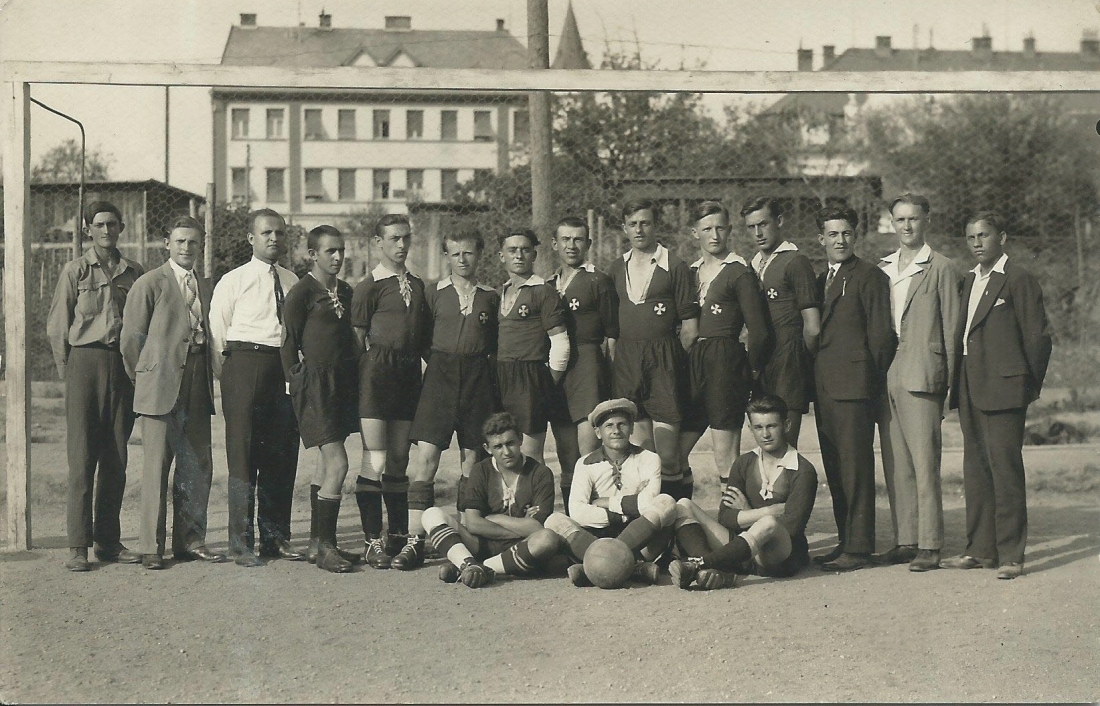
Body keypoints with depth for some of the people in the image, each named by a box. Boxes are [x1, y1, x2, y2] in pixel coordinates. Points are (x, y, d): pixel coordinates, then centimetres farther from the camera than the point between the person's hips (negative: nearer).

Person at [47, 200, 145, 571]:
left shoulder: (135, 274, 11)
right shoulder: (75, 271, 2)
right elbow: (57, 326, 3)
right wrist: (68, 371, 0)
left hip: (123, 365, 3)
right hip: (85, 362, -3)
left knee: (116, 459, 5)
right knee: (82, 458, -5)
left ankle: (109, 541, 13)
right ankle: (78, 546, -2)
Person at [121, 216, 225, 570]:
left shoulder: (206, 287, 17)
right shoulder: (149, 284, 0)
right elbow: (130, 338, -1)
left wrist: (208, 378, 12)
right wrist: (145, 378, 2)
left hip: (197, 386, 6)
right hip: (161, 386, -5)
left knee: (198, 465, 6)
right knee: (157, 464, -4)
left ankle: (190, 539, 16)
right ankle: (151, 546, 2)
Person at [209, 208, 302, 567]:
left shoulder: (292, 282, 14)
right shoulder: (232, 281, 1)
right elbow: (216, 335, 1)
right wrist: (229, 380, -3)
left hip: (284, 369, 5)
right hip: (245, 365, -5)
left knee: (282, 455, 9)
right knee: (243, 453, -4)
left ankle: (276, 537, 20)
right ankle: (241, 542, 2)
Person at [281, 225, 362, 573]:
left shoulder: (345, 291, 14)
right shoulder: (301, 292, -7)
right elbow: (289, 342, -6)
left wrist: (354, 372, 14)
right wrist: (298, 379, -6)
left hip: (342, 381, 8)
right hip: (314, 383, -8)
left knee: (328, 464, 12)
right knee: (337, 463, -13)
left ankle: (318, 541, 21)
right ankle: (324, 546, -6)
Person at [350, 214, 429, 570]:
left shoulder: (417, 284, 17)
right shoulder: (369, 286, -1)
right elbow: (358, 337, -3)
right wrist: (373, 365, -10)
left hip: (409, 374, 6)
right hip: (378, 371, -6)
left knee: (398, 461, 11)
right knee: (375, 461, -7)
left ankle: (401, 536, 17)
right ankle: (373, 541, -1)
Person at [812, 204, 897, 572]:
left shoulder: (869, 276, -4)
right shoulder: (820, 280, 20)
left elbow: (880, 333, -7)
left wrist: (870, 377, -7)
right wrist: (815, 378, 12)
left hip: (853, 386, -8)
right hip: (825, 386, 8)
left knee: (855, 467, -7)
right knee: (835, 469, 11)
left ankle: (858, 548, -5)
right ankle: (845, 542, 17)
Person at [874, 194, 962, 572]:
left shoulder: (941, 268, 0)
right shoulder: (882, 268, 15)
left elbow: (951, 329, -1)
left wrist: (948, 381, -5)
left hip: (921, 376, -6)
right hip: (886, 375, 6)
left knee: (924, 463, -6)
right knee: (895, 465, 8)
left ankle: (929, 546, -2)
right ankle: (905, 541, 15)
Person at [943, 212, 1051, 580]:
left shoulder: (1019, 280, -5)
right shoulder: (969, 281, 18)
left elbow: (1038, 337, -6)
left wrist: (1029, 386, -2)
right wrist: (957, 385, 14)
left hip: (1003, 390, -8)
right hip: (970, 391, 8)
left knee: (1005, 469, -7)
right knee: (975, 470, 10)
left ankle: (1011, 555, -3)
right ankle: (981, 549, 17)